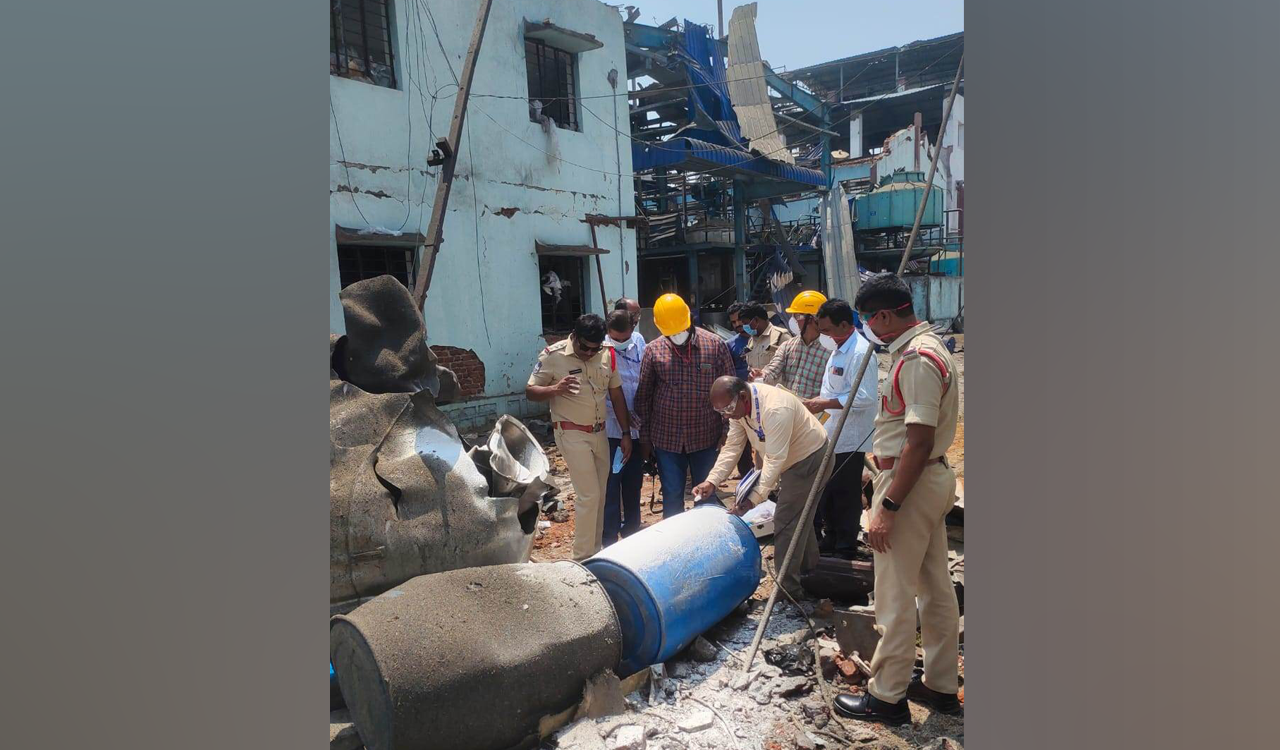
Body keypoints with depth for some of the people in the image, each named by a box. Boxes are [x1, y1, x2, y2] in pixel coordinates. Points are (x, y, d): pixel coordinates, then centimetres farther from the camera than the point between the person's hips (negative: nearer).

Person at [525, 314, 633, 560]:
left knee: (599, 495, 11)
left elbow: (616, 394, 9)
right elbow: (530, 392, -10)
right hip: (572, 434, -5)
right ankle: (582, 559, 5)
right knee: (589, 496, -8)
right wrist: (555, 389, -30)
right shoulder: (552, 355, -14)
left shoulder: (607, 354, 0)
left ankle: (595, 551, 25)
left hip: (600, 433, 6)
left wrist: (626, 433, 8)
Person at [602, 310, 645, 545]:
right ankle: (610, 539, 14)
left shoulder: (639, 342, 1)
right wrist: (620, 413, -20)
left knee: (634, 483, 17)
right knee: (611, 485, 1)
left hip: (637, 427, 5)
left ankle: (632, 532, 33)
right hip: (611, 429, -5)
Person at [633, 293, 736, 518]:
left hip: (706, 436, 0)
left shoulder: (715, 345, -4)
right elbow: (643, 397, 5)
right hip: (666, 438, 1)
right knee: (672, 496, 7)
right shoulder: (653, 350, -1)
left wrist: (726, 430, -2)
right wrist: (644, 437, 6)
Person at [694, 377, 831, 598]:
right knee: (799, 517, 22)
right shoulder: (738, 405, -9)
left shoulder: (775, 408, -37)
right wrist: (711, 481, -17)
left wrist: (755, 497, -35)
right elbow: (732, 447, -7)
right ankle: (809, 575, 42)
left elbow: (775, 459, -35)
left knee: (787, 523, -10)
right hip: (791, 461, 10)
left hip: (810, 458, -9)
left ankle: (788, 590, 0)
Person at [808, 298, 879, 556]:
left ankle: (845, 548, 18)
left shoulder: (860, 353, -22)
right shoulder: (839, 349, 11)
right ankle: (831, 538, 34)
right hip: (833, 433, 10)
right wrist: (818, 400, 7)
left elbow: (864, 398, -27)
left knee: (845, 495, 4)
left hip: (849, 437, -10)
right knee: (828, 490, 19)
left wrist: (825, 404, -22)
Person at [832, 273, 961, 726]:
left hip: (910, 483, -11)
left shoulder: (917, 360, -21)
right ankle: (941, 685, 31)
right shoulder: (927, 346, 11)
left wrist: (888, 507, -24)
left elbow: (919, 442, -26)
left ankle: (887, 696, 14)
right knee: (935, 588, 18)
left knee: (896, 595, 1)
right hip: (932, 479, 11)